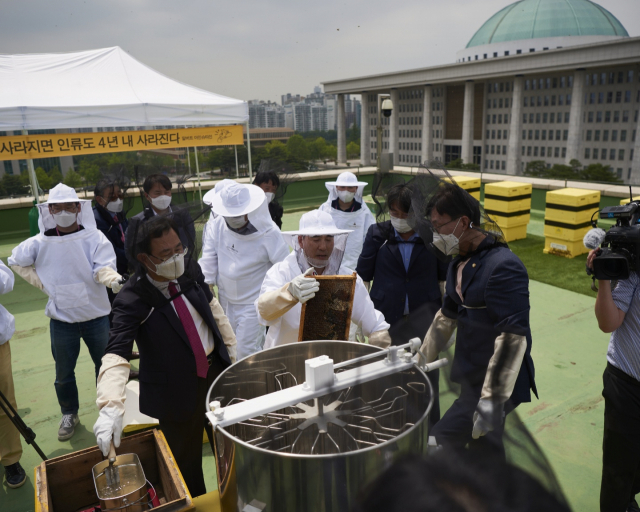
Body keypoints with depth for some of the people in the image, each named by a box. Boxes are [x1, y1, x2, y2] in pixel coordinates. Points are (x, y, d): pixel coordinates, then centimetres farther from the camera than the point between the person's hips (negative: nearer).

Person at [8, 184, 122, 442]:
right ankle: (69, 414, 37)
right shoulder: (40, 243, -4)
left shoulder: (94, 237, -11)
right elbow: (16, 261, 11)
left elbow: (101, 268, -20)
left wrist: (112, 277, -43)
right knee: (64, 373, 14)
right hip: (61, 318, 2)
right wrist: (41, 282, 0)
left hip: (96, 314, -1)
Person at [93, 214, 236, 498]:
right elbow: (116, 355, -31)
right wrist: (111, 408, -45)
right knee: (187, 463, 12)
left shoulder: (188, 267, -9)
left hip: (217, 370, 5)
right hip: (176, 390, -5)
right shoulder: (132, 300, -23)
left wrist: (231, 349, 10)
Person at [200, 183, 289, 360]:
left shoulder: (269, 232, -20)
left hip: (253, 303, -5)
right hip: (226, 300, 6)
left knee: (246, 351, -4)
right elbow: (209, 254, 0)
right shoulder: (220, 225, -9)